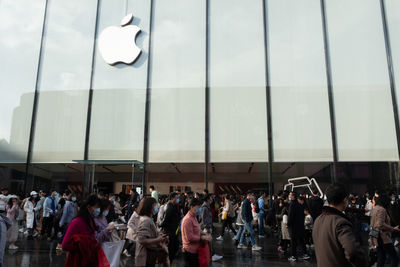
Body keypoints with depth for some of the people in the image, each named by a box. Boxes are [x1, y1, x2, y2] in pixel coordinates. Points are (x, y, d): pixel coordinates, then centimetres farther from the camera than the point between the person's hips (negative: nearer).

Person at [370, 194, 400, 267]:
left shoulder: (375, 209, 18)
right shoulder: (381, 209, -11)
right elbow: (381, 225, -22)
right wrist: (393, 229, -15)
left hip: (376, 238, 10)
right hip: (383, 237, -9)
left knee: (381, 259, 11)